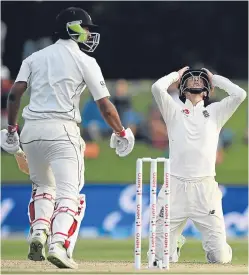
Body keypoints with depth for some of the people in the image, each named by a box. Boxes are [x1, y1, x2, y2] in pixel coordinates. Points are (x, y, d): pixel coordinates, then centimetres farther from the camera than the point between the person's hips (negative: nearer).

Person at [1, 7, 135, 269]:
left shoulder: (35, 58, 15)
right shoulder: (85, 61, 3)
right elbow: (105, 106, 0)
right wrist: (121, 133, 14)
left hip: (31, 130, 5)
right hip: (62, 130, -5)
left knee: (43, 186, 24)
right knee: (69, 193, -4)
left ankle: (38, 232, 2)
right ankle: (59, 244, -25)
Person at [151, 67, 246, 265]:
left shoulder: (215, 113, 17)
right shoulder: (174, 111, 14)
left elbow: (239, 94, 1)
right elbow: (157, 87, -4)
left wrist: (215, 79, 15)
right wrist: (177, 75, 15)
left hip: (206, 188, 0)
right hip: (176, 187, 0)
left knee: (220, 258, -7)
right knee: (162, 257, -3)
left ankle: (217, 248, 30)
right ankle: (176, 245, 33)